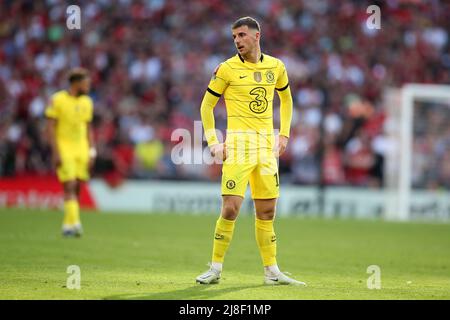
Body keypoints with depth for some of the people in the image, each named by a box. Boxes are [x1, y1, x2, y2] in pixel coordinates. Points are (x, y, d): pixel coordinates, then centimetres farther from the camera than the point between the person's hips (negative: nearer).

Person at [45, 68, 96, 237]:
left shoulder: (87, 102, 9)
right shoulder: (58, 100, -8)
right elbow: (51, 128, -8)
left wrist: (91, 152, 8)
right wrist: (55, 152, -14)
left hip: (81, 149, 5)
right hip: (64, 150, -5)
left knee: (77, 188, 4)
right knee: (69, 187, -12)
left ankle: (68, 225, 12)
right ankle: (73, 222, -13)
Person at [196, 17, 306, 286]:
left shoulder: (276, 66, 8)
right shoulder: (227, 69, -3)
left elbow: (286, 99, 24)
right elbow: (207, 105, 4)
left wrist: (284, 134, 16)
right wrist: (213, 142, -4)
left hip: (267, 146, 4)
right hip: (238, 145, -4)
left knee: (267, 211, 7)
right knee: (231, 208, -11)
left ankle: (272, 271, 14)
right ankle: (216, 269, -1)